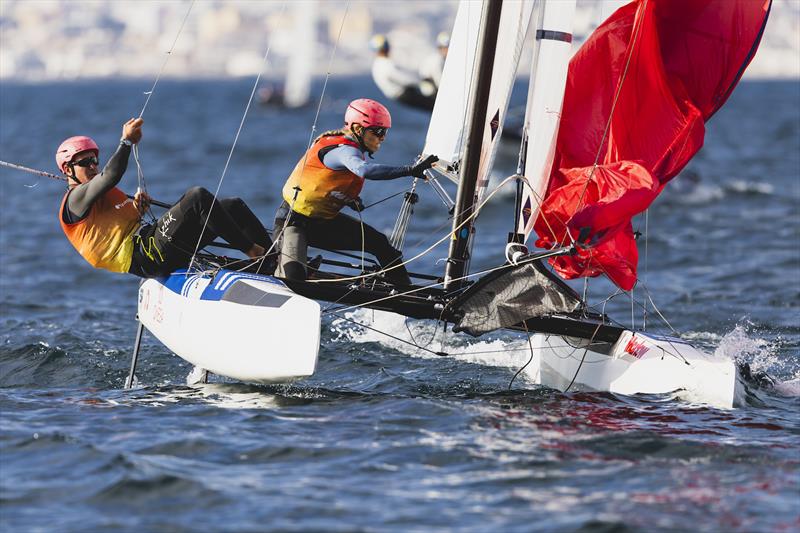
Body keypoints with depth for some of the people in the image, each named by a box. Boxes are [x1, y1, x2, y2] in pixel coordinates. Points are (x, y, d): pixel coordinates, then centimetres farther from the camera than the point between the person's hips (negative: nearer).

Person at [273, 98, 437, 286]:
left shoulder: (353, 148, 3)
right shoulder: (343, 150, -26)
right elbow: (365, 170, -50)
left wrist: (350, 200, 0)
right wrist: (410, 170, -54)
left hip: (324, 221, 10)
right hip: (294, 220, -10)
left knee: (379, 243, 5)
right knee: (294, 275, -29)